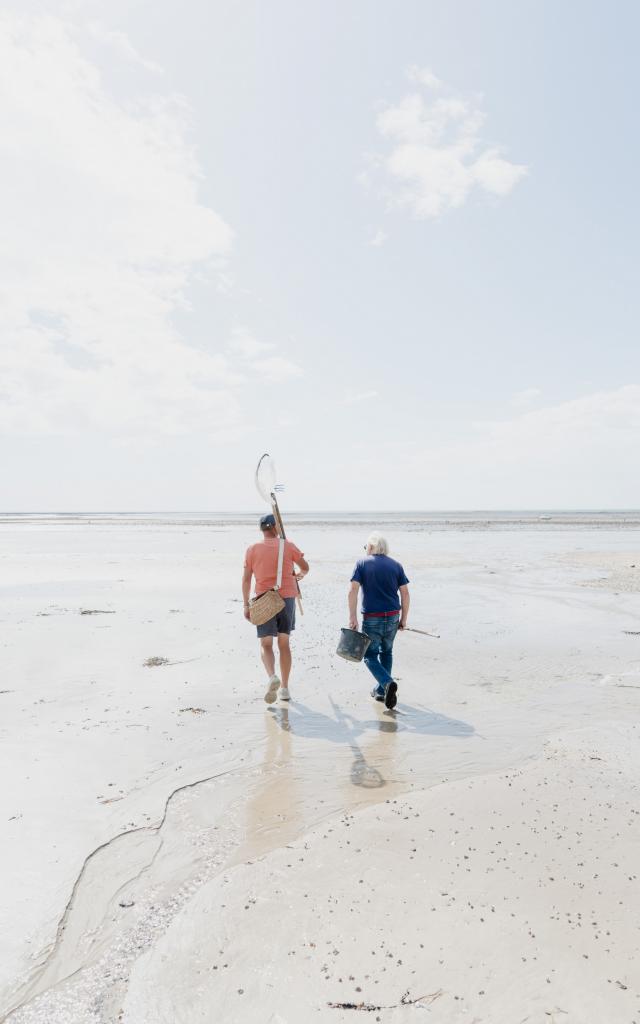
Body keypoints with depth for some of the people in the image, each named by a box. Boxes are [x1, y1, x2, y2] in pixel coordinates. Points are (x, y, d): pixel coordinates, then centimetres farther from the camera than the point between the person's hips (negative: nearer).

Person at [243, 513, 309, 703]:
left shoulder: (253, 549, 0)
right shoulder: (288, 546, 1)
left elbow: (246, 579, -1)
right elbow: (305, 567, 11)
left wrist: (246, 604, 5)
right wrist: (299, 575, 34)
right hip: (287, 598, 1)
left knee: (266, 645, 5)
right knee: (284, 644, 12)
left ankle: (273, 677, -21)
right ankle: (284, 688, 16)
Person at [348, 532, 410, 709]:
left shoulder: (362, 563, -1)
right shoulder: (396, 565, 6)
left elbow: (353, 591, -10)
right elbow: (405, 593, 4)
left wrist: (353, 617, -10)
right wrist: (404, 618, 12)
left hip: (371, 618, -3)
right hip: (393, 617, 4)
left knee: (370, 655, 8)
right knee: (386, 652, 21)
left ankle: (387, 683, -14)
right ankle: (381, 690, 25)